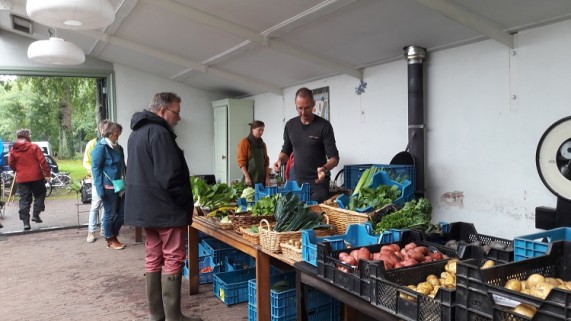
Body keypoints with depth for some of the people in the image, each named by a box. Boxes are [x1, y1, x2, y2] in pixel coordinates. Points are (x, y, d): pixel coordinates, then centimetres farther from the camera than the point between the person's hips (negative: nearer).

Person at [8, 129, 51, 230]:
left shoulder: (13, 150, 2)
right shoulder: (34, 147, -6)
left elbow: (11, 164, 8)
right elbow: (42, 161, -10)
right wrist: (47, 173, -5)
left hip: (21, 179, 2)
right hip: (36, 177, -2)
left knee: (24, 200, 6)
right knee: (39, 195, 17)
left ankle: (26, 222, 3)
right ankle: (35, 215, 5)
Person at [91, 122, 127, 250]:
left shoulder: (118, 147, 15)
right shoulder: (101, 147, -10)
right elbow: (95, 168, -13)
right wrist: (100, 189, -18)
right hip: (108, 187, -8)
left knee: (122, 213, 10)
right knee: (110, 214, 4)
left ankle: (113, 235, 27)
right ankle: (110, 240, 18)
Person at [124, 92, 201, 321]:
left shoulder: (137, 132, 16)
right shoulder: (159, 132, -17)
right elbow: (170, 175, -23)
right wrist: (186, 202, -11)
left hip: (145, 206, 10)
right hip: (165, 207, -10)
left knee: (153, 259, 13)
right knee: (173, 259, -2)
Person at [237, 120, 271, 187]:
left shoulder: (262, 144, 15)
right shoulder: (245, 142, -2)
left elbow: (266, 161, 15)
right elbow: (241, 161, -6)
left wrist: (267, 177, 7)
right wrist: (247, 177, -14)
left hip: (262, 179, 5)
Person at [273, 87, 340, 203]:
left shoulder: (324, 126, -10)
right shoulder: (290, 125, 4)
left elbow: (334, 157, -11)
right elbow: (286, 150, 16)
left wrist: (325, 168, -31)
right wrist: (280, 160, -5)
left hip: (319, 181, -4)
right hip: (298, 180, 4)